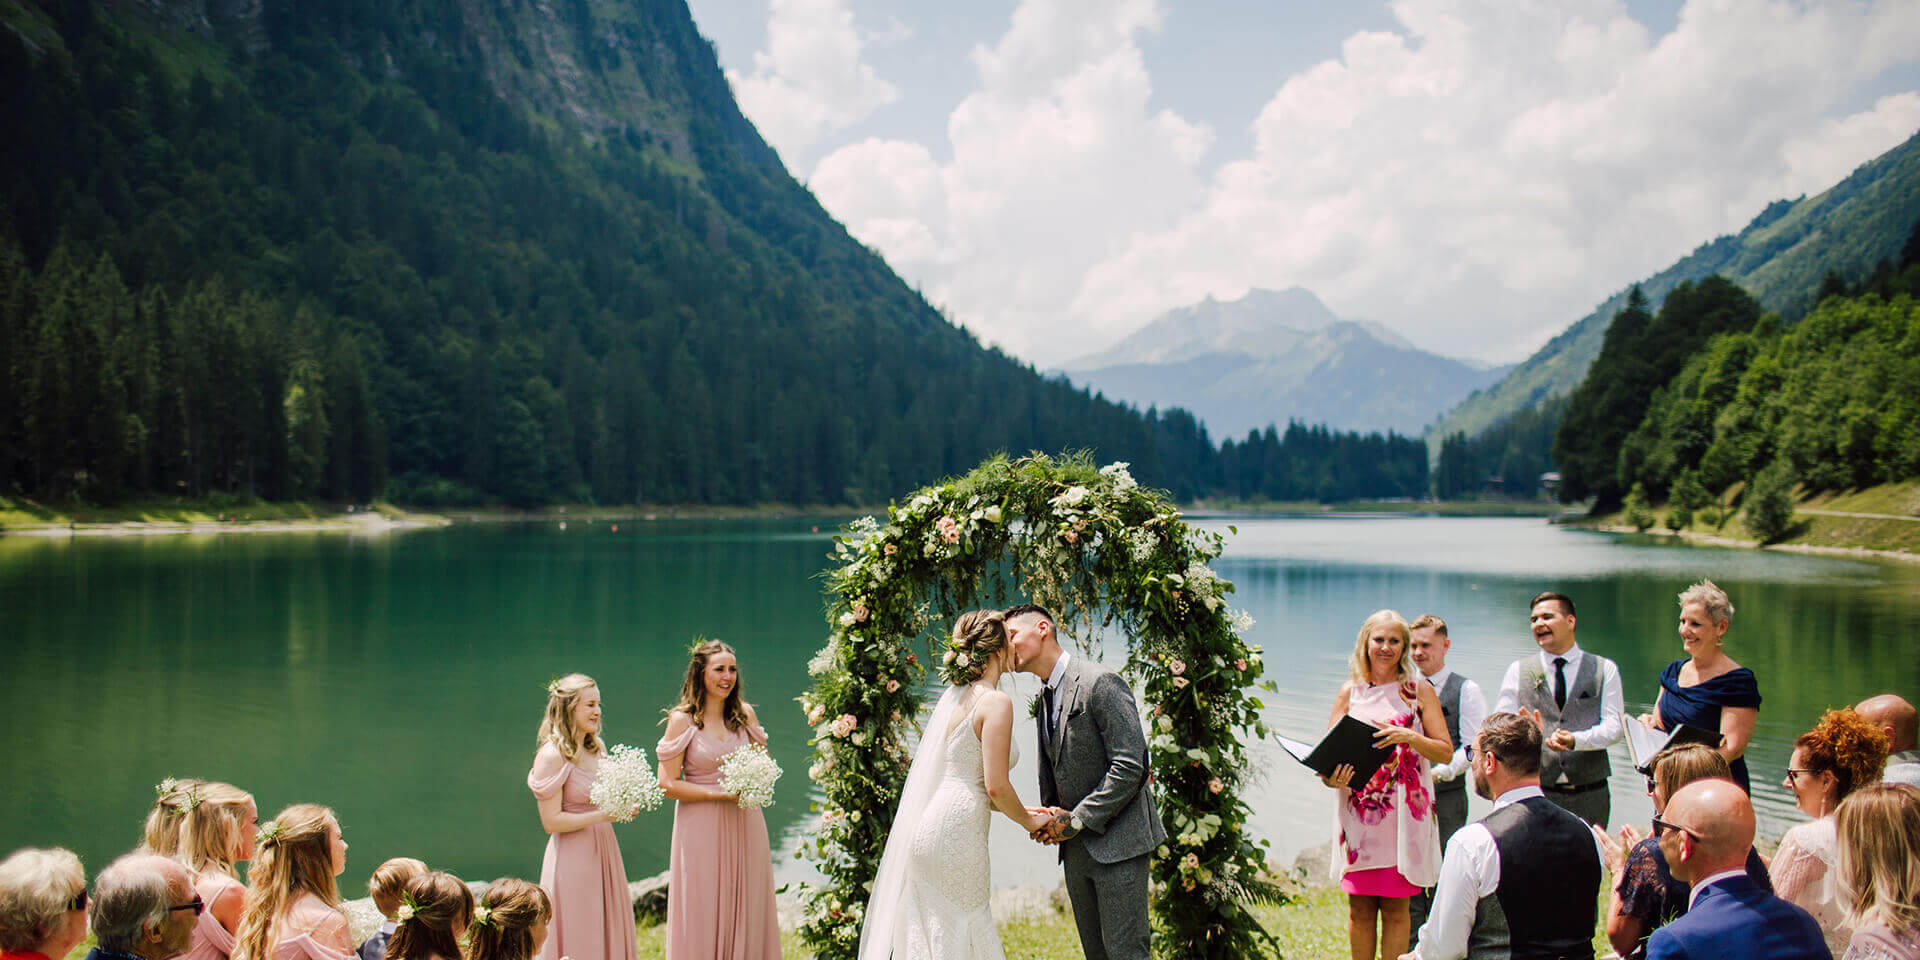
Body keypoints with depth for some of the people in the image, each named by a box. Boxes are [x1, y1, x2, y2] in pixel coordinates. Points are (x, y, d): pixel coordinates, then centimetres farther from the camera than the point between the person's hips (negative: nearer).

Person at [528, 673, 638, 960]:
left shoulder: (597, 746, 8)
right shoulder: (551, 755, -14)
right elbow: (552, 822, -16)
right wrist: (603, 815, -21)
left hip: (604, 850, 8)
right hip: (573, 858, -7)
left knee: (611, 934, 12)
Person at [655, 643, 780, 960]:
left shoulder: (744, 714, 6)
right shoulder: (682, 720, -5)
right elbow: (668, 784, -8)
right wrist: (719, 793, -16)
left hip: (744, 825, 4)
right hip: (701, 827, -4)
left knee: (746, 912, 7)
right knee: (703, 915, 1)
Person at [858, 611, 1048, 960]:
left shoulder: (954, 696, 15)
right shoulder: (996, 702, -10)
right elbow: (996, 786, -14)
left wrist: (1020, 811, 24)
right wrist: (1028, 821, 4)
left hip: (929, 827, 8)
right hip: (956, 835, -8)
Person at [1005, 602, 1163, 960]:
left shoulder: (1100, 683, -14)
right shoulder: (1046, 696, 14)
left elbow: (1130, 766, -20)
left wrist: (1076, 820, -15)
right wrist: (1051, 816, 2)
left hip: (1116, 842, -8)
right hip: (1076, 847, 8)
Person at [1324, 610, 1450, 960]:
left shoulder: (1419, 691, 4)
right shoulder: (1349, 693, 9)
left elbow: (1445, 751, 1)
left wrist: (1410, 737, -17)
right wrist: (1333, 779, -13)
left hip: (1403, 812, -2)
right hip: (1358, 811, 2)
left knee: (1395, 907, 1)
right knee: (1359, 908, 4)